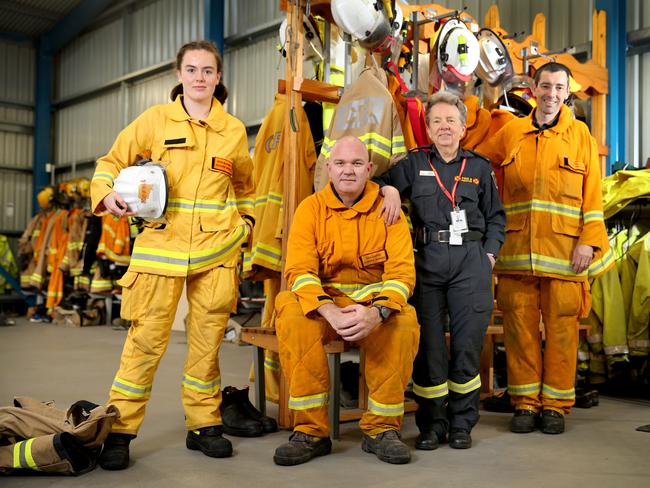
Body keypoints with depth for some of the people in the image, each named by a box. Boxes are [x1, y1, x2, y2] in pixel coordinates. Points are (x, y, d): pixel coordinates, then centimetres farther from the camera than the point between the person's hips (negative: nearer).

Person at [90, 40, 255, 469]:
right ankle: (120, 428, 10)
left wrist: (246, 223, 14)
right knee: (147, 338, -3)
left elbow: (244, 184, 26)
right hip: (162, 242, -2)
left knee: (208, 337, 7)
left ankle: (204, 423, 21)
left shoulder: (234, 129, 11)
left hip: (217, 248, 2)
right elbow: (111, 162, 9)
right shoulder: (155, 119, 5)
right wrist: (108, 194, -10)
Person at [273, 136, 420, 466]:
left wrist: (376, 313, -30)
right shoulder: (311, 208, 1)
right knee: (292, 318, -31)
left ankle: (381, 428, -13)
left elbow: (402, 271, -8)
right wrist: (331, 313, -30)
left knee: (404, 322, -31)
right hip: (323, 303, 0)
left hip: (375, 301, 0)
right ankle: (311, 431, -18)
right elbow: (299, 270, -11)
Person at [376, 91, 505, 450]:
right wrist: (390, 189, -11)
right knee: (428, 343, 0)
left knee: (468, 343, 0)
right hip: (427, 258, 0)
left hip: (470, 258, 1)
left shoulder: (480, 167, 15)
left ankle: (461, 423, 14)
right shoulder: (414, 163, 13)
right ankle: (432, 423, 13)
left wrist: (489, 254, 6)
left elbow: (496, 217, 17)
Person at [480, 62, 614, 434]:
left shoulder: (580, 134, 8)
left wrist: (588, 240, -4)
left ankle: (556, 404, 12)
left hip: (564, 250, -1)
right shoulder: (510, 133, 12)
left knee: (562, 327, 1)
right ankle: (525, 403, 15)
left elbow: (592, 193, 5)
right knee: (520, 325, 4)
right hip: (517, 247, 2)